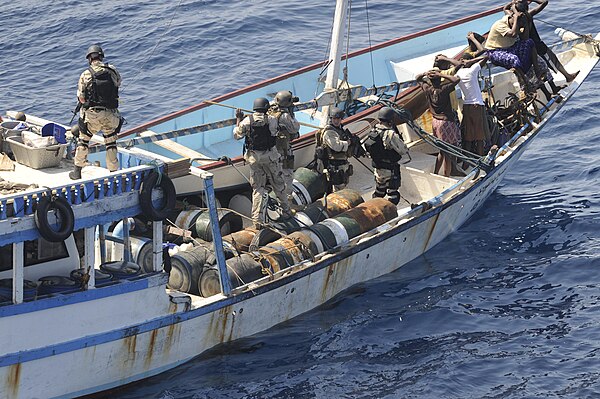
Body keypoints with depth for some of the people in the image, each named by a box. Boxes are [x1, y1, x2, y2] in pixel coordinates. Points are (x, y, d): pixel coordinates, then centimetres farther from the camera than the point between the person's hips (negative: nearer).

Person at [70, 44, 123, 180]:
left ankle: (77, 172, 21)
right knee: (111, 143, 16)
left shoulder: (85, 75, -8)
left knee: (83, 140, 16)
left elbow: (81, 98, -6)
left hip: (92, 115, -1)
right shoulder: (112, 70, -3)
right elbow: (118, 82, 17)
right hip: (111, 115, 1)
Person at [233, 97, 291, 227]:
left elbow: (237, 135, 4)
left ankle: (258, 220, -2)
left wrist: (239, 120, 15)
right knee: (278, 184, 16)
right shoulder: (271, 120, -9)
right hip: (270, 156, -1)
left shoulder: (246, 121, -6)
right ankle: (286, 211, 30)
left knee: (258, 188, 6)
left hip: (254, 158, 1)